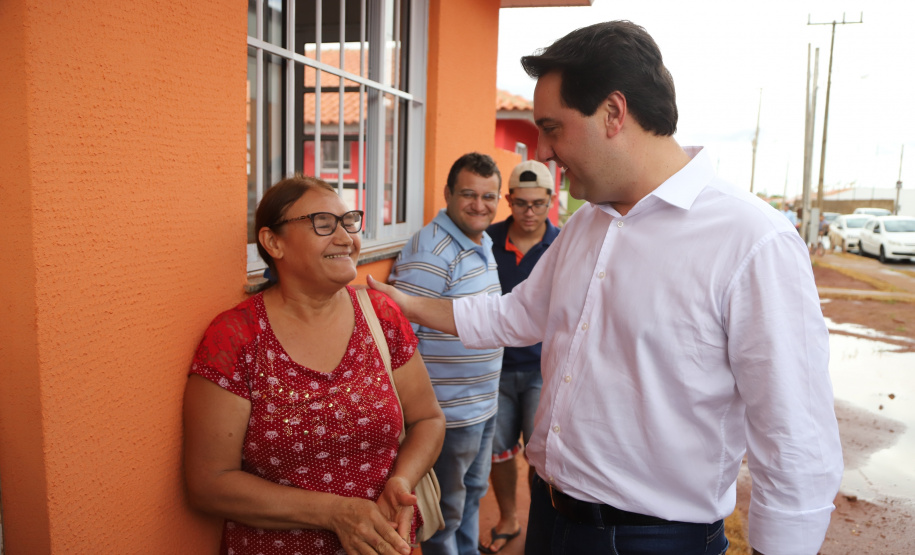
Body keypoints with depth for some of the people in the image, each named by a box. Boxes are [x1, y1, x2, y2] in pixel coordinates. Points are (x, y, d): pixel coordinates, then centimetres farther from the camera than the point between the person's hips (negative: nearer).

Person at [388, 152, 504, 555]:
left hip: (484, 405, 9)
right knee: (446, 512, 10)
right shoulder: (431, 250, -22)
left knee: (473, 493, 26)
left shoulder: (483, 243, 8)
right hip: (450, 413, -9)